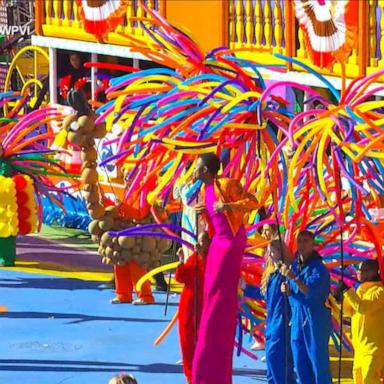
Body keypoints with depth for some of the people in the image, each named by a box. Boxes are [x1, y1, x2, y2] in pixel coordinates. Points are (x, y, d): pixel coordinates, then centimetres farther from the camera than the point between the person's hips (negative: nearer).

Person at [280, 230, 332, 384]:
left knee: (317, 359, -4)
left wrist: (294, 278, -34)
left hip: (315, 320, -7)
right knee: (300, 363, 11)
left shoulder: (318, 268, -11)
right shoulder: (294, 265, 11)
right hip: (297, 319, 7)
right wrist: (287, 290, -3)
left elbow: (310, 291, -24)